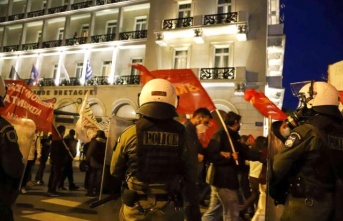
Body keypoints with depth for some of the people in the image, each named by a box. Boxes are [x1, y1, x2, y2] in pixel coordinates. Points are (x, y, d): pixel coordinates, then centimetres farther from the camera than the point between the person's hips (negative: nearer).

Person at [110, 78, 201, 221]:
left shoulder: (130, 134, -13)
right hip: (168, 210, 1)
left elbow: (115, 171, 0)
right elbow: (191, 177, -5)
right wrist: (194, 209, 8)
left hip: (136, 208, 0)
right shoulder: (181, 135, -11)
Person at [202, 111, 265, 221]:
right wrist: (229, 157, -19)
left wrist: (264, 157, 11)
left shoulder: (231, 137, 15)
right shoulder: (220, 135, -14)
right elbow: (211, 155, -23)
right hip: (224, 180, -10)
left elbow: (246, 152, 15)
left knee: (213, 212, 15)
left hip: (223, 179, 10)